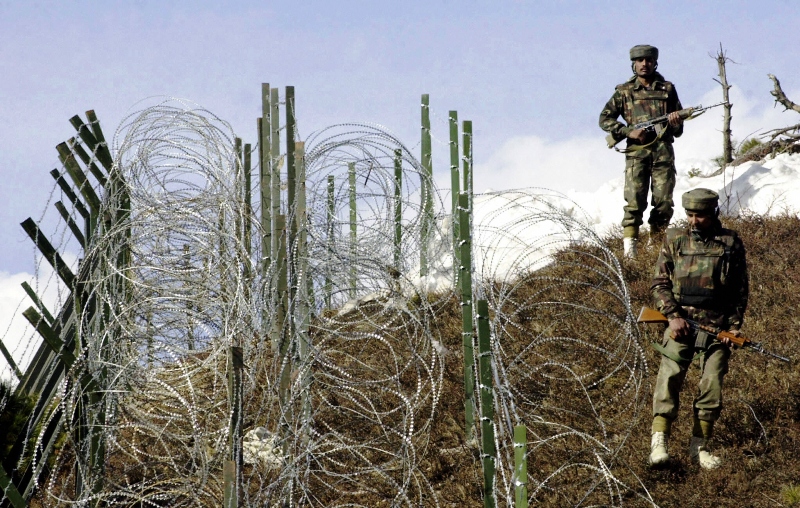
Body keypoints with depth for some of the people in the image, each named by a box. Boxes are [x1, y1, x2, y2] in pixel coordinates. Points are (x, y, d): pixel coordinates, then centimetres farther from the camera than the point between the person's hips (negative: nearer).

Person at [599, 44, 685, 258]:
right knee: (635, 201, -13)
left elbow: (679, 128, 20)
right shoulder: (625, 91, 10)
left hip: (663, 151, 2)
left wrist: (675, 123, -5)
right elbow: (605, 119, 9)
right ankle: (629, 245, -14)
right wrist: (628, 132, -5)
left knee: (664, 202, -3)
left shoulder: (667, 89, 15)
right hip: (637, 151, -2)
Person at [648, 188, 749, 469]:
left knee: (712, 385, -1)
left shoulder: (731, 243, 5)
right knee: (670, 376, -12)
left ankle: (700, 446, 8)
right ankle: (659, 440, -15)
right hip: (680, 322, -1)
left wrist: (734, 326, 0)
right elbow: (659, 284, 4)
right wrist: (673, 315, -10)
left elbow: (740, 290, 10)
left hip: (717, 327, 1)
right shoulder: (675, 240, 5)